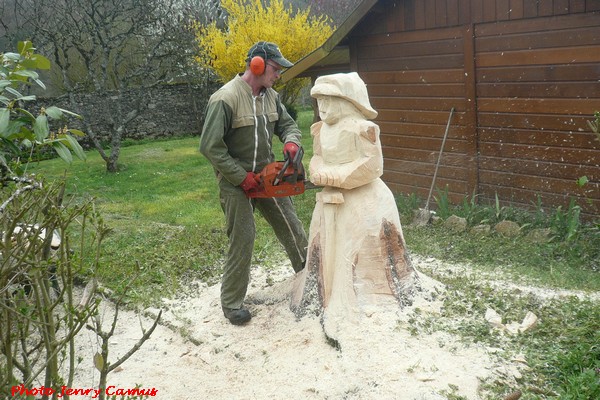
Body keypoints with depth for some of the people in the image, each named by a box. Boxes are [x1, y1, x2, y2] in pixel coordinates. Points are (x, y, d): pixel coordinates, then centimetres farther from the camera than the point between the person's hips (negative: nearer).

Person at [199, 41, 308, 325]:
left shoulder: (271, 96, 2)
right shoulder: (225, 99, -21)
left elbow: (287, 124, 12)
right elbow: (210, 147, -21)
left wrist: (291, 142, -12)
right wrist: (242, 177, -20)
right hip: (236, 181, -7)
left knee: (293, 229, 13)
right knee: (242, 240, -4)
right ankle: (231, 303, 13)